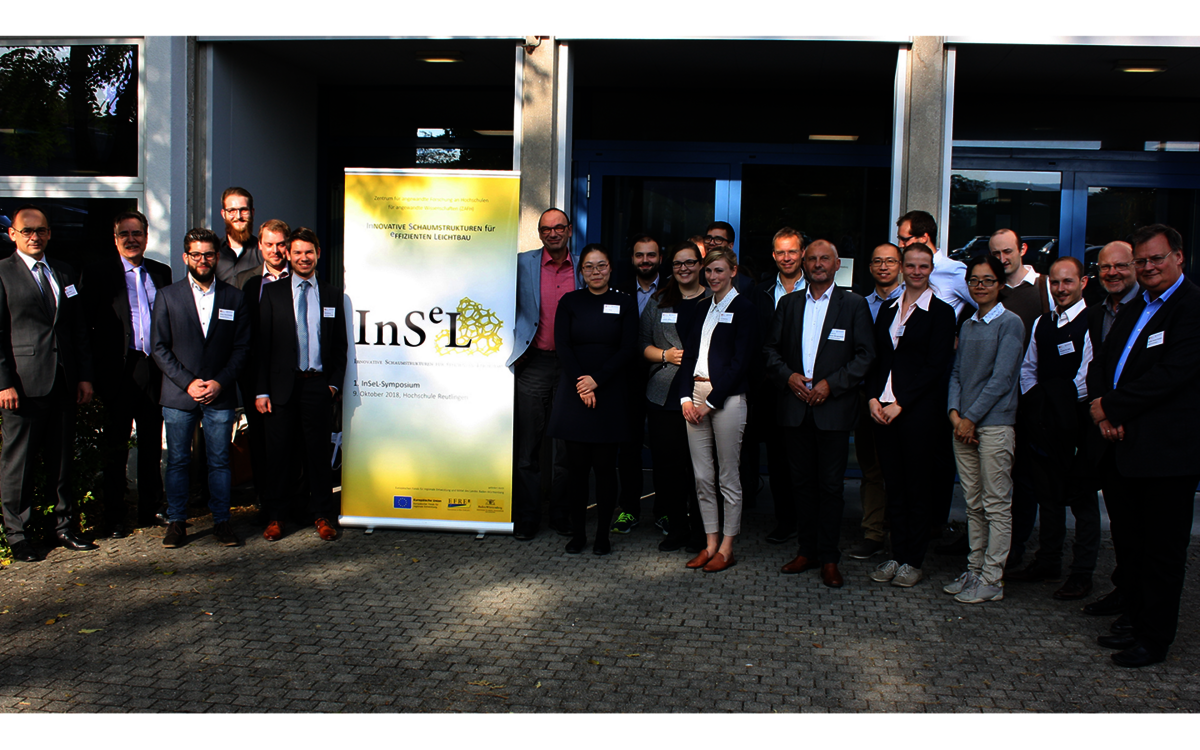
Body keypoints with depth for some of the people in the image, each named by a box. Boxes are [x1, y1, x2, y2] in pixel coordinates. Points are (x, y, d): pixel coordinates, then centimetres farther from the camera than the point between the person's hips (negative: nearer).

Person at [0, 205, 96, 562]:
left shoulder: (64, 273, 15)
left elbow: (79, 328, 16)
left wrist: (85, 376, 9)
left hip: (64, 383, 5)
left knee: (61, 460, 12)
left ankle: (64, 526, 22)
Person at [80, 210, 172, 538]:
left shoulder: (161, 272, 10)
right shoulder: (97, 273, -1)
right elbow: (85, 324, -5)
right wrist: (93, 370, -11)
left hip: (155, 369, 4)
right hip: (120, 371, -4)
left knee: (152, 445, 12)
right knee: (116, 446, 5)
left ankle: (150, 511, 23)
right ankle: (114, 519, 14)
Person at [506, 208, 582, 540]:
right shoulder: (523, 263, 4)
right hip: (534, 364, -1)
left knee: (567, 445, 8)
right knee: (527, 446, 3)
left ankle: (562, 515, 21)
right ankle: (526, 518, 13)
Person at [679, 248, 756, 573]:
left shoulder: (744, 308, -4)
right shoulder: (702, 308, 16)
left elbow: (740, 361, -11)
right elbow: (688, 352, 13)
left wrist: (711, 401, -12)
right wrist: (686, 397, 0)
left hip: (727, 397, -6)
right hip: (696, 395, 6)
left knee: (728, 476, 1)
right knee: (702, 476, 8)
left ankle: (727, 547, 9)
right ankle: (710, 543, 17)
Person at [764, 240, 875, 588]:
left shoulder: (854, 305, 2)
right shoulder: (788, 303, 12)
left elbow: (866, 355, -3)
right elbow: (771, 348, 11)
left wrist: (831, 383, -13)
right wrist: (788, 376, -7)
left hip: (834, 407, -3)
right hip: (795, 407, 3)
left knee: (830, 484, 0)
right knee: (802, 481, 9)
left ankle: (829, 558, 9)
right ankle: (807, 550, 20)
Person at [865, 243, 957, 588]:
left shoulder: (941, 312, -2)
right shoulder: (887, 310, 14)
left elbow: (935, 366, -8)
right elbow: (877, 359, 13)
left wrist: (899, 404, -13)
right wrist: (873, 398, -3)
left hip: (919, 410, -5)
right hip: (883, 409, 5)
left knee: (917, 488, 2)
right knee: (894, 486, 9)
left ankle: (914, 560, 11)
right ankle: (897, 555, 17)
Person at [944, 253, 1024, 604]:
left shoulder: (1010, 323, -5)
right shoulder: (967, 326, 15)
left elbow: (1001, 378, -11)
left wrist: (971, 418, -11)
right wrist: (954, 413, -1)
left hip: (994, 424, -6)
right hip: (964, 425, 6)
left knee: (997, 505, -2)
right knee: (973, 504, 11)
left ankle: (992, 580, 3)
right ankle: (974, 570, 19)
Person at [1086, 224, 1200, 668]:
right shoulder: (1133, 309, 17)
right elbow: (1100, 364, 15)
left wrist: (1111, 407, -14)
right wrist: (1102, 411, -3)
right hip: (1122, 446, 8)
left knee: (1162, 550, 3)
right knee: (1129, 545, 16)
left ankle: (1154, 639, 13)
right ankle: (1137, 624, 29)